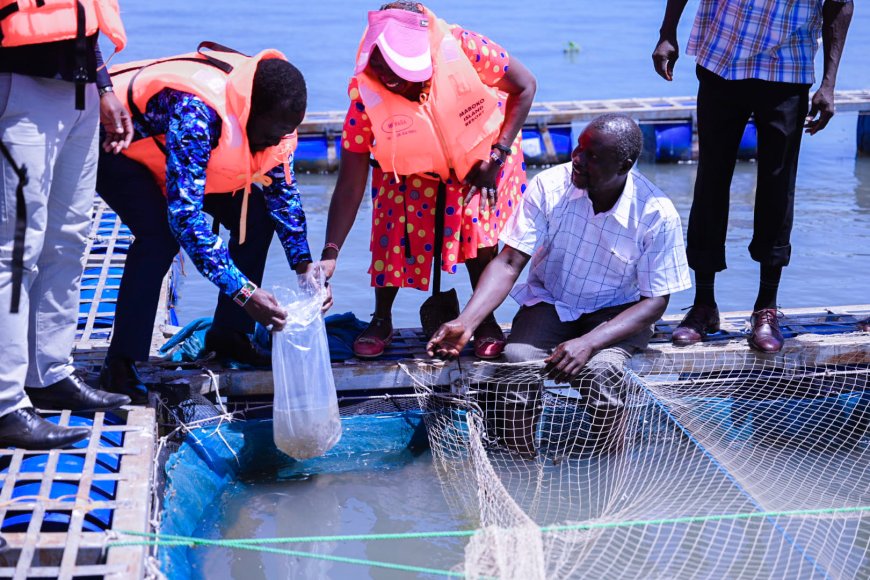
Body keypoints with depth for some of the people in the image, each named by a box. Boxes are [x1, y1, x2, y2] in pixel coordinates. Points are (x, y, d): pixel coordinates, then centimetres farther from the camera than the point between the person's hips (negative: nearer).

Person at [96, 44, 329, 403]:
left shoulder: (269, 113, -18)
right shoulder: (195, 112, -42)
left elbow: (282, 188, -4)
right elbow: (184, 214, -46)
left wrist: (303, 263, -16)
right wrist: (244, 291, -49)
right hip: (115, 145, -7)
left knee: (256, 214, -7)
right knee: (160, 233, -31)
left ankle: (228, 334, 8)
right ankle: (120, 366, -20)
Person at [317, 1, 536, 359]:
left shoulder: (461, 47, -37)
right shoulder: (365, 93, -33)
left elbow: (524, 88, -18)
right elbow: (351, 183, -27)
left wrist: (498, 154, -22)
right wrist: (330, 254, -33)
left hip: (480, 153, 0)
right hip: (412, 168, 0)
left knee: (479, 230, -10)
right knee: (394, 234, -11)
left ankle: (486, 320, 14)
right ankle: (381, 322, 13)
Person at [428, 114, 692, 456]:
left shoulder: (657, 214, -18)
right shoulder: (549, 186, -14)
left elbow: (655, 301, -14)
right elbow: (508, 264, -12)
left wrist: (588, 343, -29)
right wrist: (465, 323, -28)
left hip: (617, 312, -2)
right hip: (549, 302, 2)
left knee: (599, 371, -33)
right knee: (517, 362, -27)